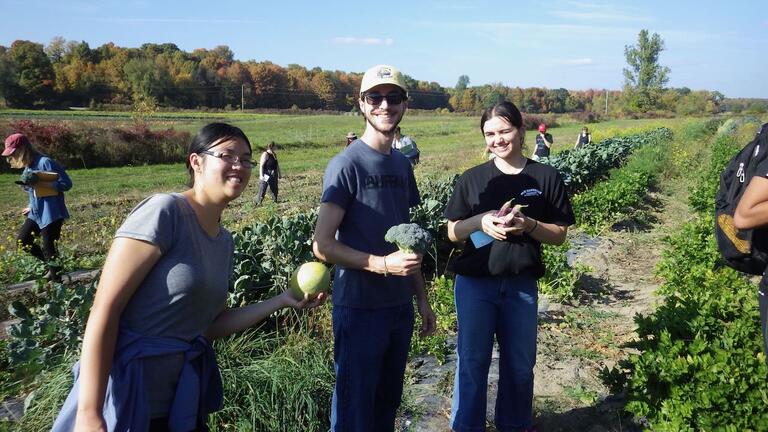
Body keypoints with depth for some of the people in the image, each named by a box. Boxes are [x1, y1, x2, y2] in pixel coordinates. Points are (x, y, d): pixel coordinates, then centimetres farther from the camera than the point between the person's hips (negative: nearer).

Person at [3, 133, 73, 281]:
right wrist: (31, 206, 14)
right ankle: (52, 265, 24)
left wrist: (39, 183, -27)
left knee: (47, 247, -3)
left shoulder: (45, 162, -18)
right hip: (36, 213, 9)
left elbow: (66, 184, -22)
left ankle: (56, 280, 10)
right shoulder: (28, 167, 9)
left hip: (51, 214, -9)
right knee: (22, 240, 12)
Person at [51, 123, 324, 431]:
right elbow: (105, 309, -19)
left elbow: (213, 325, 10)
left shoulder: (225, 241, 6)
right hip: (130, 391, -7)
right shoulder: (164, 211, -17)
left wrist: (282, 301, 3)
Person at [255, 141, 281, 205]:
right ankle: (258, 203, 2)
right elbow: (261, 165, -18)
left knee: (274, 190, 13)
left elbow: (277, 165, 21)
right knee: (262, 190, -5)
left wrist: (279, 173, 23)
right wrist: (261, 175, -24)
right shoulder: (265, 154, -14)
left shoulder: (274, 154, 10)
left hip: (273, 175, 8)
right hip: (266, 175, -8)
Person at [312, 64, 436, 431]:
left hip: (400, 306, 7)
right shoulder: (346, 164, -13)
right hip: (359, 308, -6)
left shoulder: (402, 164, 9)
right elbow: (323, 245, -16)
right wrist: (383, 264, -24)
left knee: (389, 403, 20)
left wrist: (421, 298, 13)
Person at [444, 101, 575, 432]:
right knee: (473, 361, 8)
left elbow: (559, 235, 1)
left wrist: (528, 225, -18)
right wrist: (480, 221, -17)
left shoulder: (546, 177, -1)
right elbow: (453, 232, 3)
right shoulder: (472, 178, 0)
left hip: (521, 285, 1)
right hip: (475, 283, 0)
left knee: (520, 363, 15)